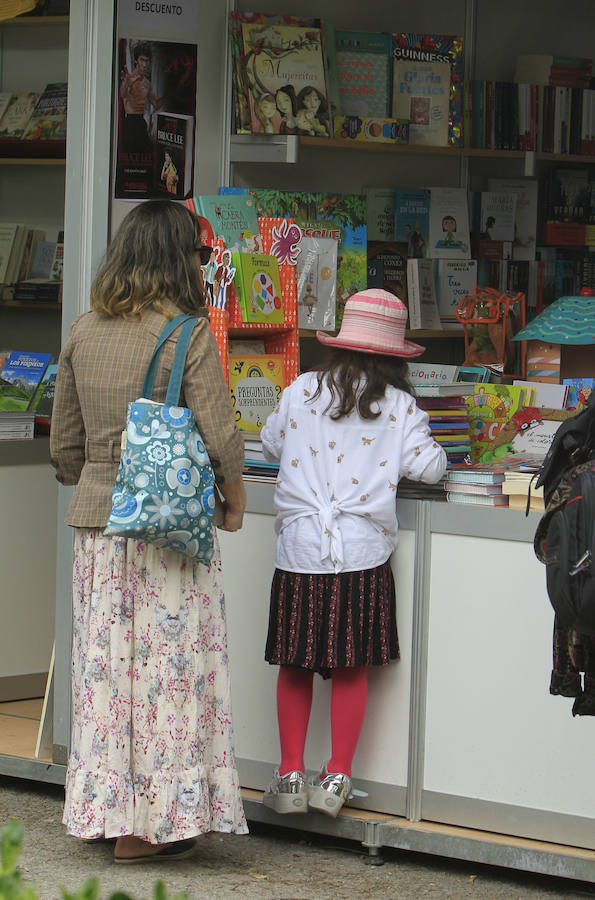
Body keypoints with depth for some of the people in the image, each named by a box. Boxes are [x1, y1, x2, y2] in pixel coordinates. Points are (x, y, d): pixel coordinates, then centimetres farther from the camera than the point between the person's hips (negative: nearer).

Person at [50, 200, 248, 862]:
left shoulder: (83, 333, 6)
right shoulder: (188, 334, -11)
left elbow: (64, 448, 11)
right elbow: (220, 438, -15)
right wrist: (233, 501, 2)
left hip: (96, 520, 5)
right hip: (170, 525, -5)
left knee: (105, 664, 12)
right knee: (165, 665, 3)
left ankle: (102, 809, 21)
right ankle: (148, 824, 7)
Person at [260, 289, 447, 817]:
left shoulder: (301, 392, 4)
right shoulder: (399, 406, -1)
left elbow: (271, 447, 17)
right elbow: (428, 467, -3)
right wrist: (432, 451, 19)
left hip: (299, 549, 1)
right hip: (362, 551, -1)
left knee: (294, 666, 8)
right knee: (352, 669, 7)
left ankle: (291, 775, 10)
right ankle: (337, 778, 8)